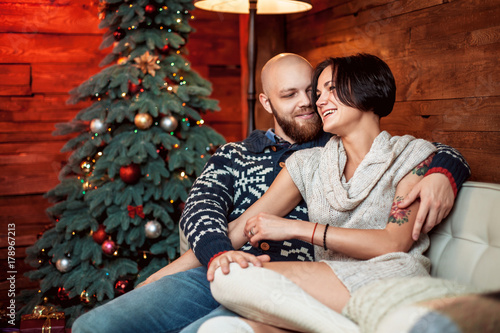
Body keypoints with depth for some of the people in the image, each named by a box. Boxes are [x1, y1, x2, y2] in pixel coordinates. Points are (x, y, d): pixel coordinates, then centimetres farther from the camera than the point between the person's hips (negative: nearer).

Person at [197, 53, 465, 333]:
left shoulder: (413, 154, 6)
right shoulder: (309, 164, 18)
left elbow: (395, 243, -7)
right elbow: (241, 228, 16)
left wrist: (296, 228, -9)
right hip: (329, 291, 5)